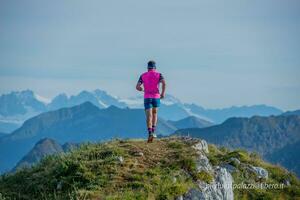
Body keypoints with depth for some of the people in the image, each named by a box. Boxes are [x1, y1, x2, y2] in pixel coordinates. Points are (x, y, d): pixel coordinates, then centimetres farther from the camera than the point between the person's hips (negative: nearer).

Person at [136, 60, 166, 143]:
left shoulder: (143, 75, 9)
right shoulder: (158, 74, 5)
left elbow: (137, 87, 2)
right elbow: (164, 83, -16)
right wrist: (163, 93, -4)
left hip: (147, 98, 0)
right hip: (156, 97, 0)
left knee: (149, 117, -6)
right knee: (154, 114, 24)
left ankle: (150, 133, -26)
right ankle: (153, 132, 17)